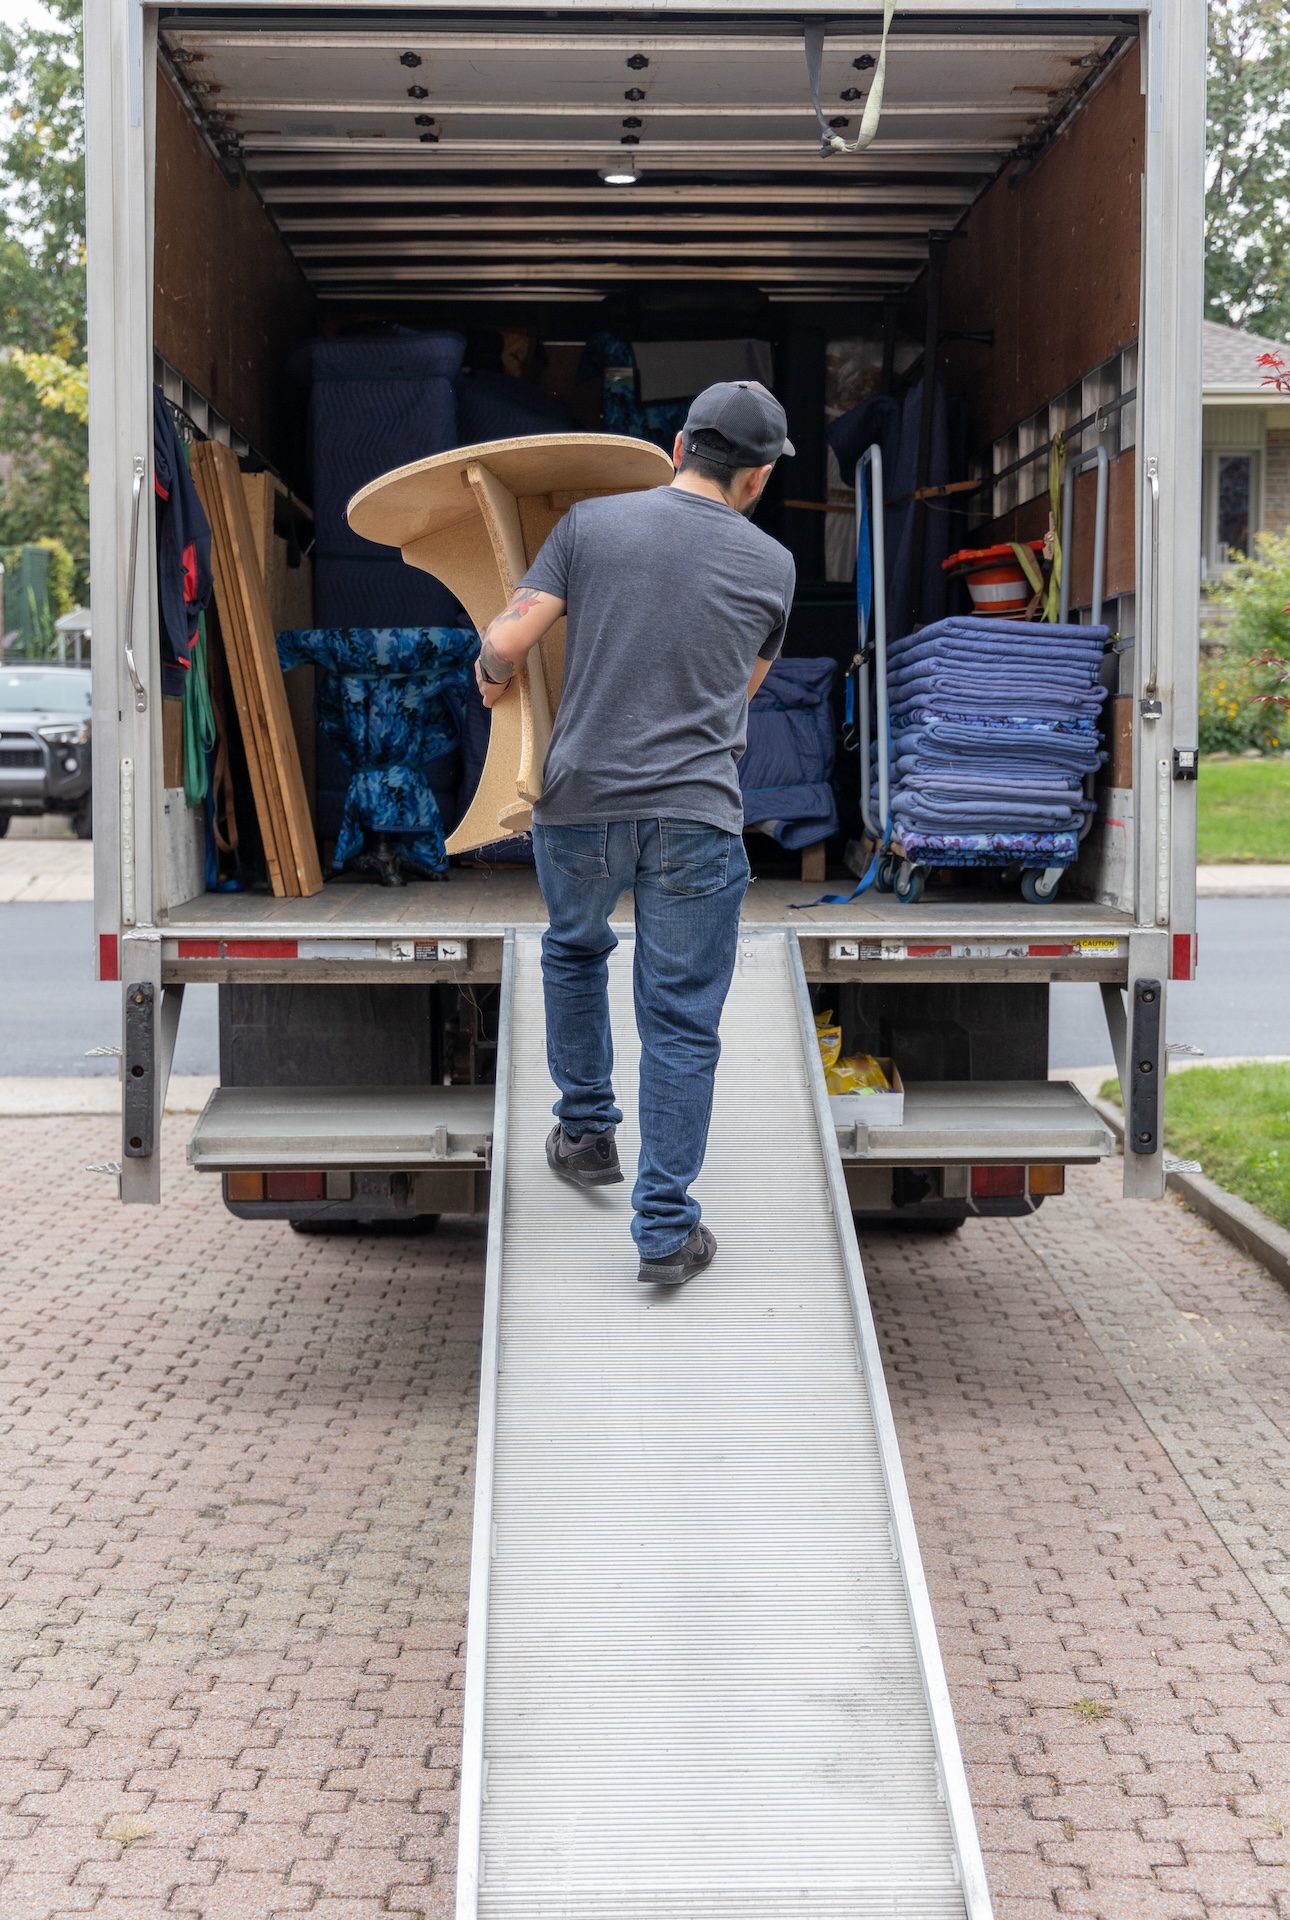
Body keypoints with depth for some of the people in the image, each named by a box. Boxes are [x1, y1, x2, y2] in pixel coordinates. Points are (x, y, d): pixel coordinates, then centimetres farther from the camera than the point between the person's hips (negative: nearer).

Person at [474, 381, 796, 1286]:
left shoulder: (592, 522, 0)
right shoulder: (771, 565, 3)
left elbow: (508, 641, -5)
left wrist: (493, 679, 17)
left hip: (580, 804, 2)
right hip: (697, 818, -1)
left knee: (575, 950, 29)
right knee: (681, 1023, 4)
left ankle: (587, 1133, 37)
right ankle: (665, 1229, 5)